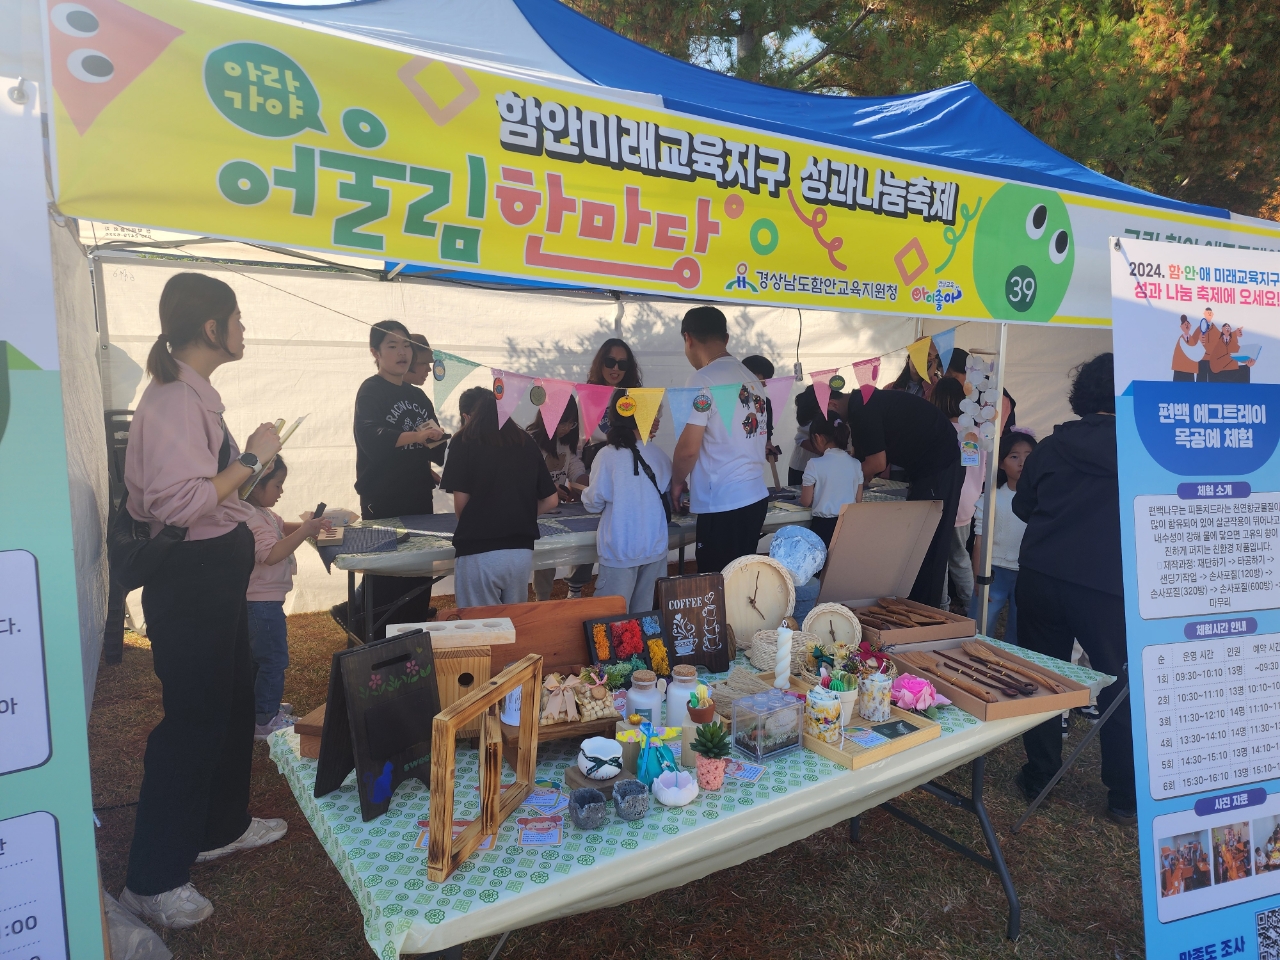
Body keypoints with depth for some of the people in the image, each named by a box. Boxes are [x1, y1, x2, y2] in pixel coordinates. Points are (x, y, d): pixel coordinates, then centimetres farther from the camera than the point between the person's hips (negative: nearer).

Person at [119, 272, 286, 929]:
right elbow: (179, 501, -30)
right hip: (191, 577, -11)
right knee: (192, 719, 0)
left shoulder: (191, 394, 12)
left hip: (213, 574, 11)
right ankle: (151, 881, 16)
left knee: (232, 701, 21)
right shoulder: (175, 399, -20)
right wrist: (251, 459, -22)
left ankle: (221, 827, 40)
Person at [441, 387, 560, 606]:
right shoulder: (526, 442, 9)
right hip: (522, 551, 4)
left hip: (479, 553, -4)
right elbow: (551, 500, 11)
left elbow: (461, 501, -4)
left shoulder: (464, 441, -1)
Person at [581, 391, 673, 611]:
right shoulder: (658, 454, -2)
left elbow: (595, 502, -6)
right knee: (646, 613, 15)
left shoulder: (607, 455, -12)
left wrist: (584, 493, 16)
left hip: (620, 550, -4)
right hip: (654, 547, 4)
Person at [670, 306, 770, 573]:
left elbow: (689, 448, -14)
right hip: (756, 497, 8)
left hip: (723, 504, -8)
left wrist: (677, 482, 5)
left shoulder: (703, 380, -12)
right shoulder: (751, 378, 12)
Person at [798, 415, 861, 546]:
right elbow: (859, 500, 10)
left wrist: (804, 487, 18)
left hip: (823, 525, -4)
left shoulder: (815, 464, -10)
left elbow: (806, 502, -4)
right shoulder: (855, 464, 4)